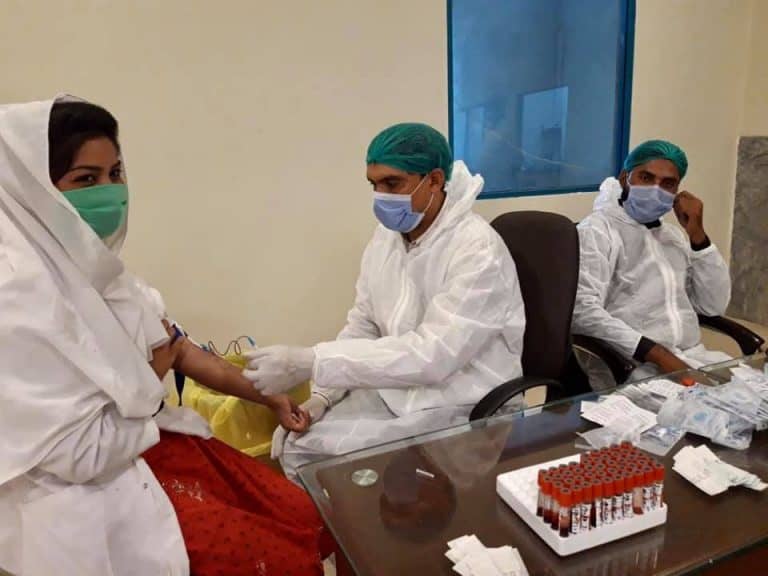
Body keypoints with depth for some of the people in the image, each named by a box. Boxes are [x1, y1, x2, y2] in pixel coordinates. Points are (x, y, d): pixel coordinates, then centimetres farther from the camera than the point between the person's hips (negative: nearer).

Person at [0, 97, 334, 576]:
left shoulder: (87, 261, 3)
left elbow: (174, 345, 9)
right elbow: (84, 453, -23)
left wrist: (268, 396, 6)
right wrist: (153, 374, -7)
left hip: (153, 441, 8)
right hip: (91, 496, -7)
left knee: (310, 520, 3)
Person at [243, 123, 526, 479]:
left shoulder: (478, 251, -22)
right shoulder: (387, 237, 1)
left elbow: (431, 356, -29)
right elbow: (362, 325, 7)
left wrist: (312, 363, -32)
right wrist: (321, 396, -6)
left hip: (462, 410, -6)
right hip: (394, 391, 7)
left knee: (323, 451, -18)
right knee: (294, 444, -2)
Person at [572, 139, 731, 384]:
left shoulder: (675, 235, 19)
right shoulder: (598, 229, -5)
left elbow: (714, 305, 11)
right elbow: (583, 309, -19)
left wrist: (697, 233, 2)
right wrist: (658, 355, -22)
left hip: (694, 356, 7)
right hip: (635, 363, -7)